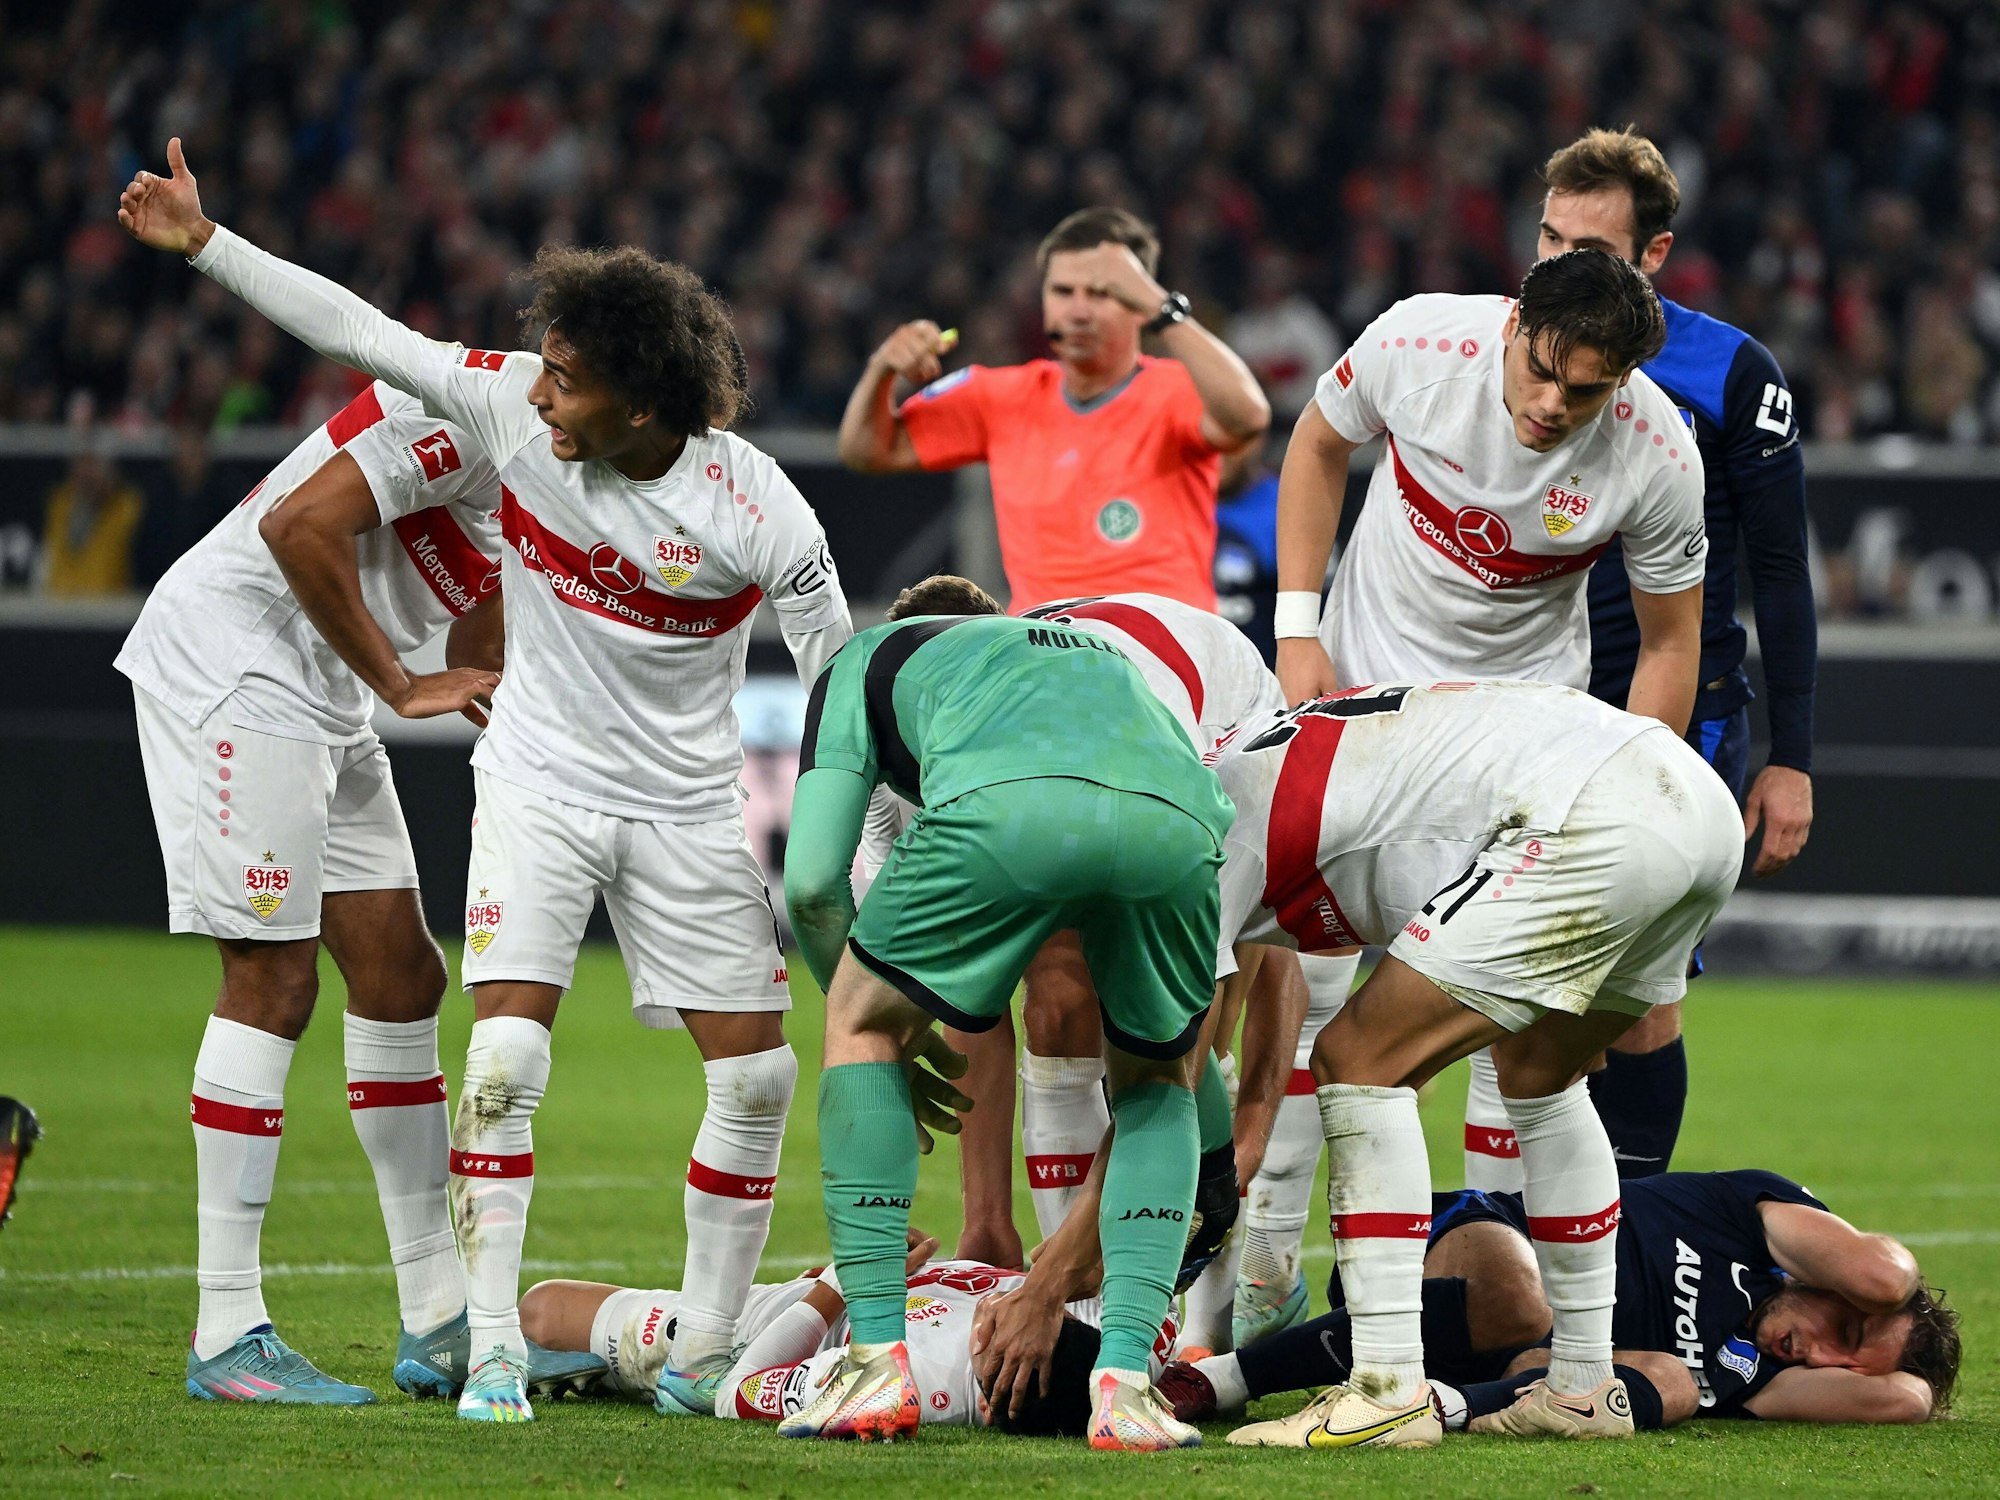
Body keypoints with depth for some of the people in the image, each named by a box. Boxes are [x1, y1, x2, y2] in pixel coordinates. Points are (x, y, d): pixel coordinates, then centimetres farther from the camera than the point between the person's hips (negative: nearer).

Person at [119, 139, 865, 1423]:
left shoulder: (760, 517, -21)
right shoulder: (512, 404, -15)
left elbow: (844, 689, -11)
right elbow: (361, 333, -6)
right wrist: (204, 244, -7)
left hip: (686, 809, -1)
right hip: (539, 782, 1)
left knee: (757, 1076, -3)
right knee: (508, 1052, -15)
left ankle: (705, 1355, 13)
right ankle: (493, 1349, -9)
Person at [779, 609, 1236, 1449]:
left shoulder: (869, 659, 38)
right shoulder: (1112, 661, 48)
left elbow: (812, 881, 24)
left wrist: (886, 1029, 43)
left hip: (1008, 806, -3)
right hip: (1178, 821, 3)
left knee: (863, 1022, 23)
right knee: (1154, 1085, 29)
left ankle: (879, 1361, 15)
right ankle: (1124, 1384, 13)